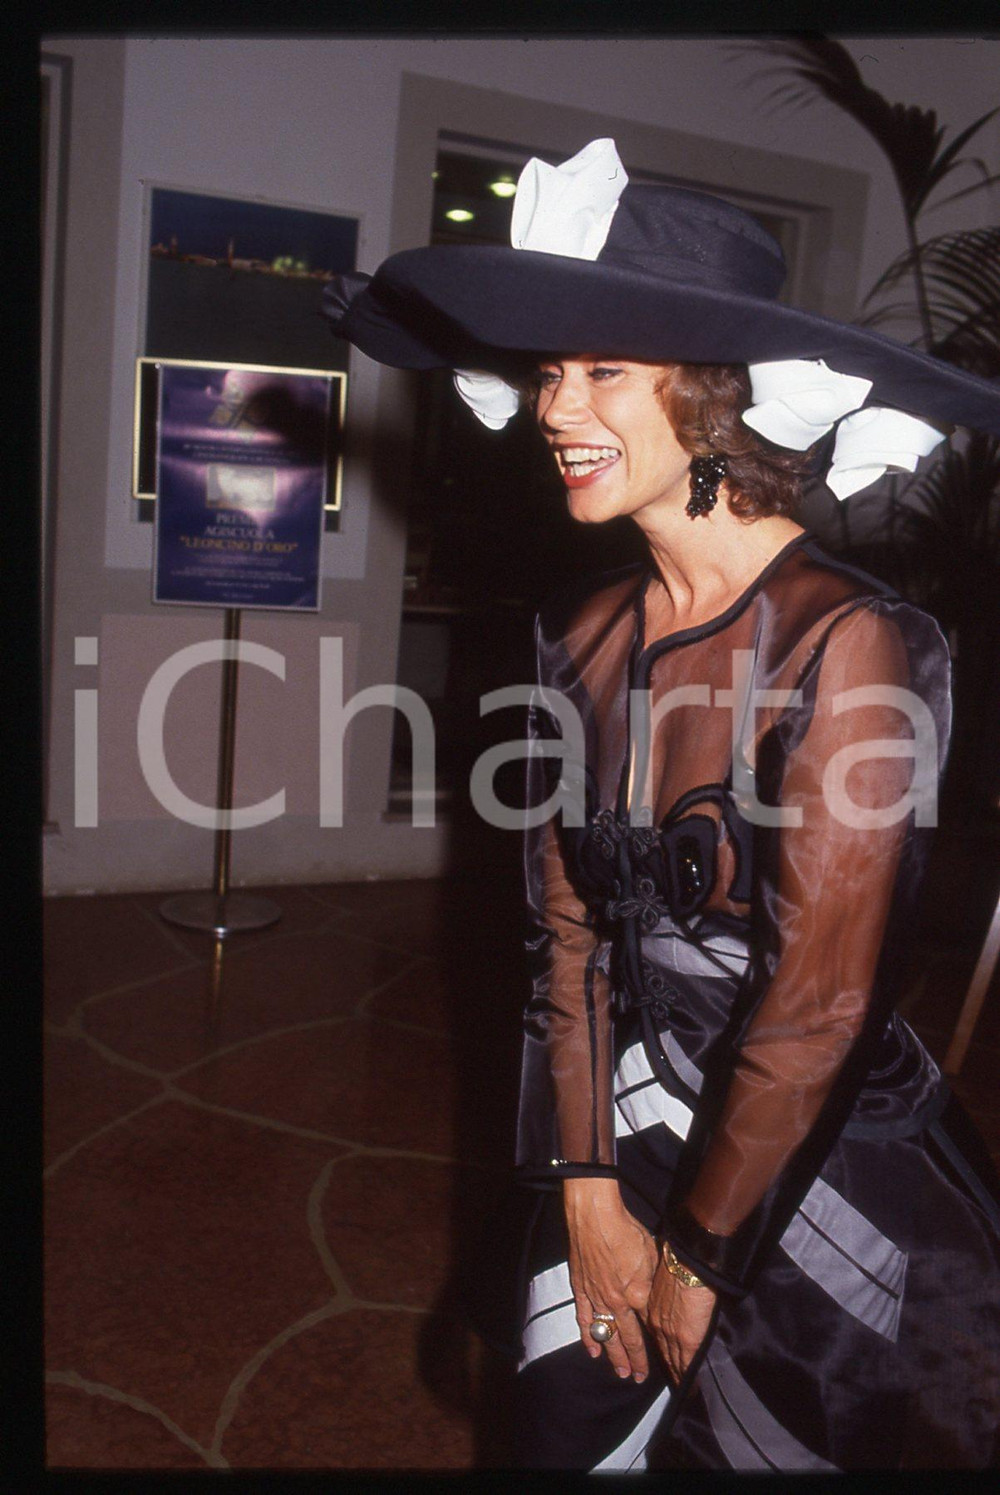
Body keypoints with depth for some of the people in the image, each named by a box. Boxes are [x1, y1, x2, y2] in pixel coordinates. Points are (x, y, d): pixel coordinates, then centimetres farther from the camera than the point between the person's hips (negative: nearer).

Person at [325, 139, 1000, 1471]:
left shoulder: (849, 646, -23)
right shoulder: (588, 636, -4)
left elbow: (820, 1003, -21)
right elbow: (570, 930, -1)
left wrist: (699, 1258, -11)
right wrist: (590, 1197, -5)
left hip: (818, 1160, -5)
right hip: (630, 1118, 5)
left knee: (743, 1442, 17)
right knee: (565, 1434, 19)